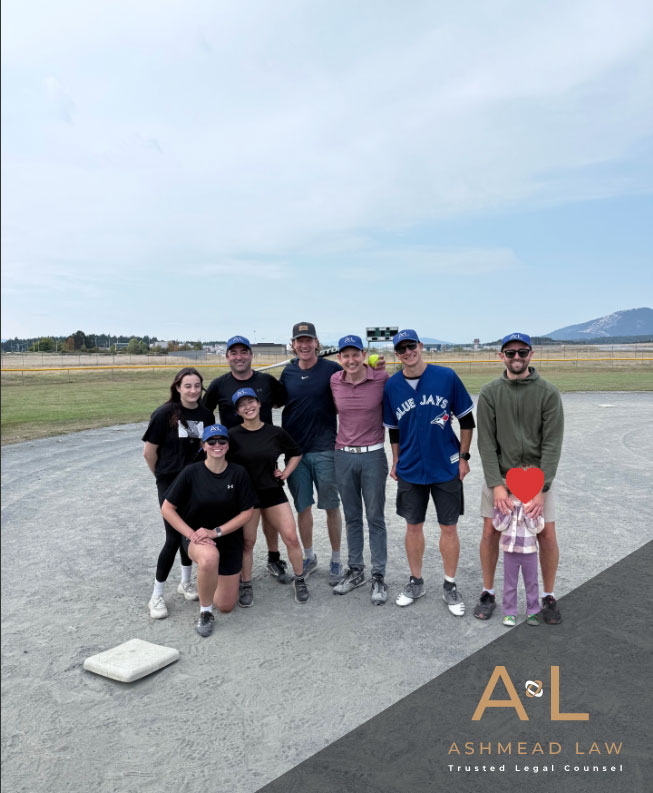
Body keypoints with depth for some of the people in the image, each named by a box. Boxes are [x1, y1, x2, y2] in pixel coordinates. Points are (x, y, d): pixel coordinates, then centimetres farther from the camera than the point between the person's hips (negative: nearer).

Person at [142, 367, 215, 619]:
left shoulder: (206, 414, -2)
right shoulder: (165, 414, -14)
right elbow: (149, 451, -7)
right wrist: (163, 475, 4)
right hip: (171, 483, -4)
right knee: (174, 537, -5)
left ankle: (186, 582, 34)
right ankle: (157, 596, 11)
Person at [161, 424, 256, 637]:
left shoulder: (238, 473, -10)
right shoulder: (192, 472, -12)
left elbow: (247, 512, -7)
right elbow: (167, 509, -8)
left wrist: (216, 531, -18)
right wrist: (191, 534, -19)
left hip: (229, 539, 2)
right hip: (196, 536, -2)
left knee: (226, 607, 7)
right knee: (210, 557, -41)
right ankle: (205, 612, -15)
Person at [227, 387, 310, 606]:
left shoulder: (276, 432, 0)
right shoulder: (233, 435, -8)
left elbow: (296, 453, 15)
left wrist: (286, 473, 4)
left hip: (273, 492, 2)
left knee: (291, 537, -1)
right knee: (247, 542, 4)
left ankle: (299, 580, 19)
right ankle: (246, 586, 23)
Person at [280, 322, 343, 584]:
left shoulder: (332, 369, -5)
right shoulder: (288, 373, 6)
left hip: (325, 449, -3)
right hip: (295, 449, 3)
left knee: (331, 507, 5)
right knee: (302, 507, 12)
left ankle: (336, 560, 20)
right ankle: (309, 556, 29)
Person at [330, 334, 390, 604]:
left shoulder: (381, 378, -10)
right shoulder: (334, 381, -1)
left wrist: (381, 369, -6)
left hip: (373, 455, -3)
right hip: (343, 456, 3)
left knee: (375, 518, 6)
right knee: (351, 518, 14)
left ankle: (379, 577, 17)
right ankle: (355, 571, 29)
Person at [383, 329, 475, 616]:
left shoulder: (447, 377, -9)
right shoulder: (392, 386, -2)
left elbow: (466, 419, -1)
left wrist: (464, 457, -1)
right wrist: (396, 462, 11)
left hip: (446, 468, -2)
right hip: (409, 470, 2)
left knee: (448, 527, 7)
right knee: (413, 526, 12)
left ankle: (450, 586, 24)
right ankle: (416, 582, 30)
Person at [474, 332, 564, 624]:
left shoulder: (548, 393, -7)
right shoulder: (489, 393, -4)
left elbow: (552, 444, -11)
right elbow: (486, 443, -7)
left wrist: (541, 490, -18)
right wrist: (496, 485, -16)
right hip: (499, 474, 1)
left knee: (546, 534, 0)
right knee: (490, 532, 2)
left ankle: (548, 596, 23)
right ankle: (488, 593, 21)